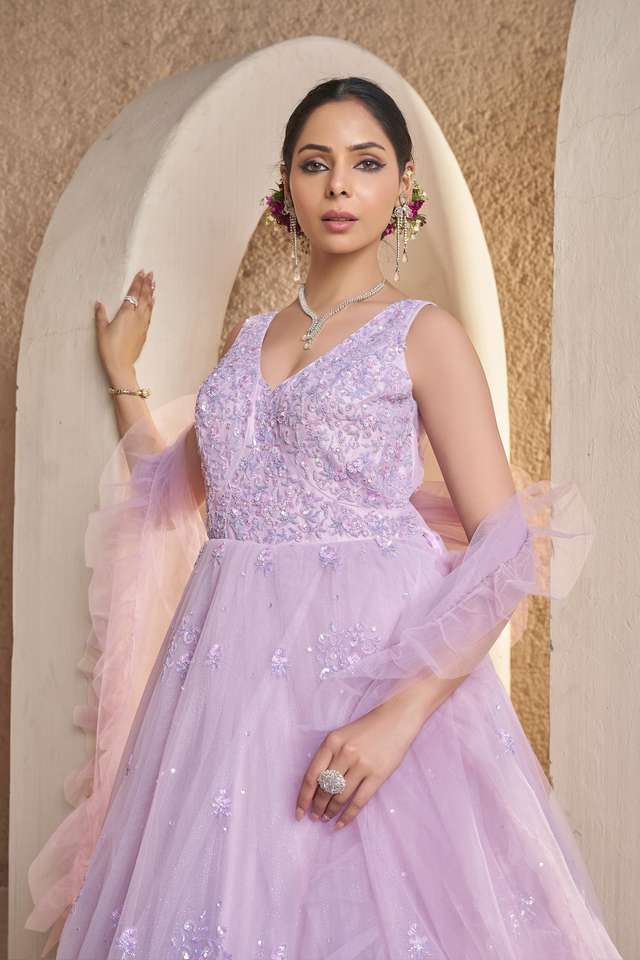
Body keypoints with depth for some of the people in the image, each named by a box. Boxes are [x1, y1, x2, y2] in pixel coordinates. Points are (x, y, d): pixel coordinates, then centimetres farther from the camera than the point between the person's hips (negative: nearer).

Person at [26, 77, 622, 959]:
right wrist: (123, 373, 25)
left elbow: (511, 548, -10)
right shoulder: (247, 340, 14)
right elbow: (179, 496, 24)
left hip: (368, 660, -4)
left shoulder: (423, 333, -1)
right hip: (228, 667, 5)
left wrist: (403, 711, -21)